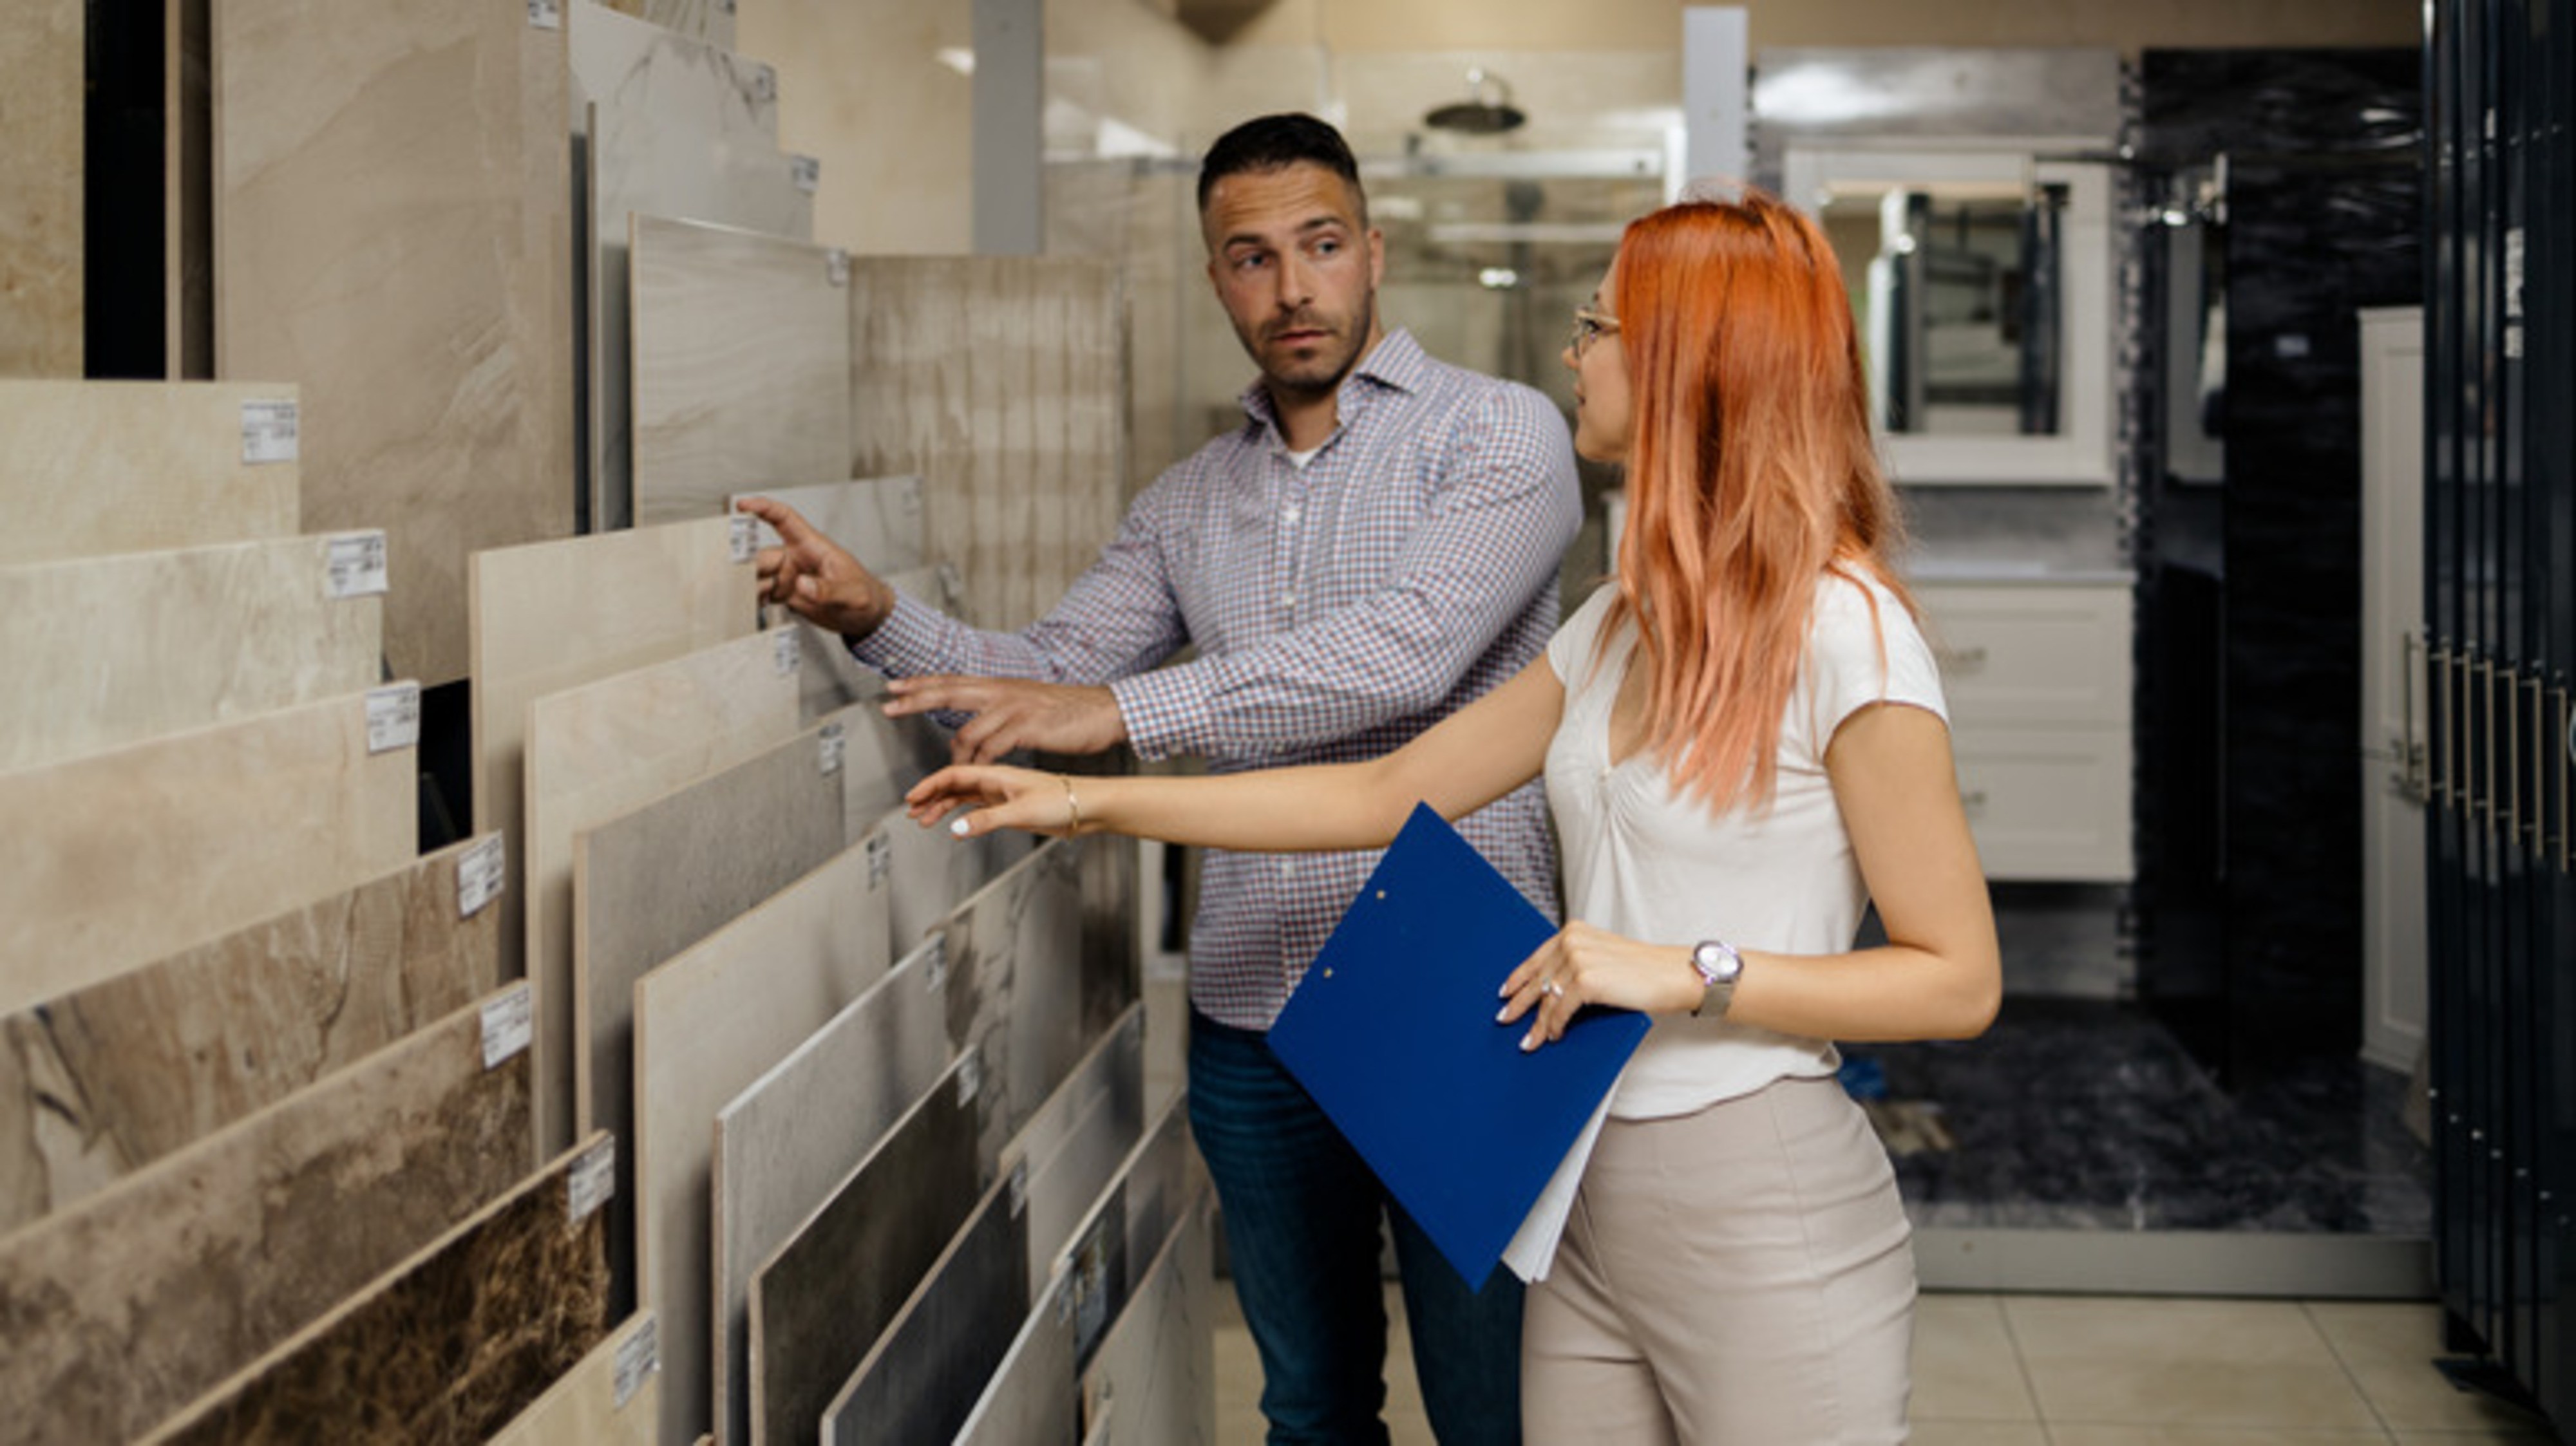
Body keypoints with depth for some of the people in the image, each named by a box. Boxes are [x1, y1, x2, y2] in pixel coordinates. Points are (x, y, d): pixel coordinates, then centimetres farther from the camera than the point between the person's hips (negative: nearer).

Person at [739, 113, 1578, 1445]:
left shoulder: (1497, 435, -7)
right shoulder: (1189, 503, 13)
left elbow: (1405, 651, -22)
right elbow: (1040, 679, 12)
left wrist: (1126, 710, -28)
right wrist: (878, 619, -7)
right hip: (1253, 1024, 5)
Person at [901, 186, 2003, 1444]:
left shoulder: (1844, 633, -14)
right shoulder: (1626, 625, 11)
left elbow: (1958, 979, -14)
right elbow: (1387, 794, 14)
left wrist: (1692, 973, -21)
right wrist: (1088, 804, 13)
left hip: (1765, 1213, -7)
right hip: (1591, 1199, 8)